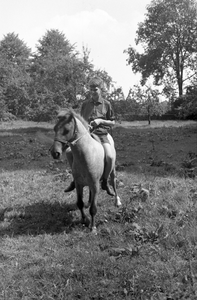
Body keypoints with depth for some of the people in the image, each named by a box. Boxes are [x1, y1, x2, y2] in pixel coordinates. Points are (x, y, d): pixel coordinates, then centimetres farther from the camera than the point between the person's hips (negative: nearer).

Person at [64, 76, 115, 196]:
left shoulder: (106, 104, 2)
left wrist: (101, 121, -9)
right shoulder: (85, 104, 10)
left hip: (101, 135, -3)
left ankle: (105, 182, -3)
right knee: (69, 151, -16)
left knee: (110, 157, -29)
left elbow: (113, 122, 7)